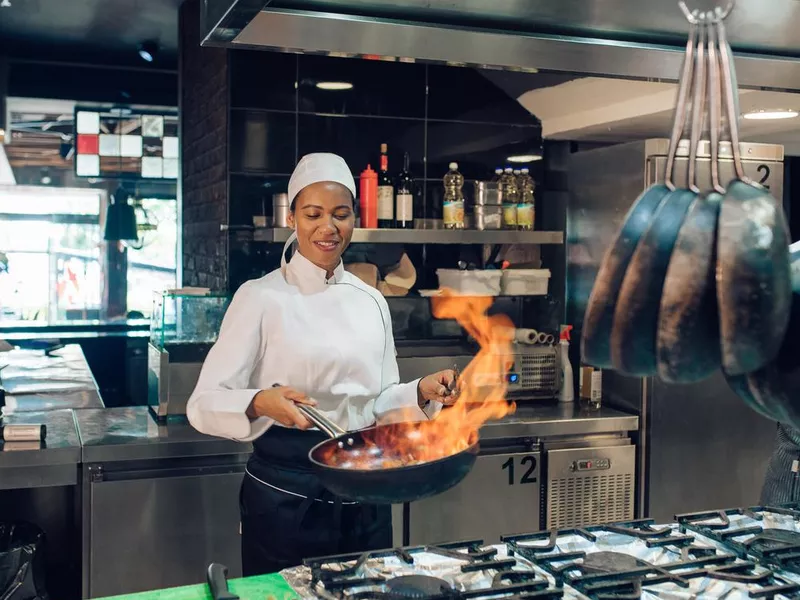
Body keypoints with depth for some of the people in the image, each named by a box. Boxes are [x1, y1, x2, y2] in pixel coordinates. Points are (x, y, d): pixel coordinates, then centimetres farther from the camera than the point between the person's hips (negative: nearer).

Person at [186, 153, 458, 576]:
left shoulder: (371, 301, 6)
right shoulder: (262, 297, -9)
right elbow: (205, 404, -12)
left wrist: (422, 392, -4)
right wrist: (260, 403, -31)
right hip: (286, 496, -5)